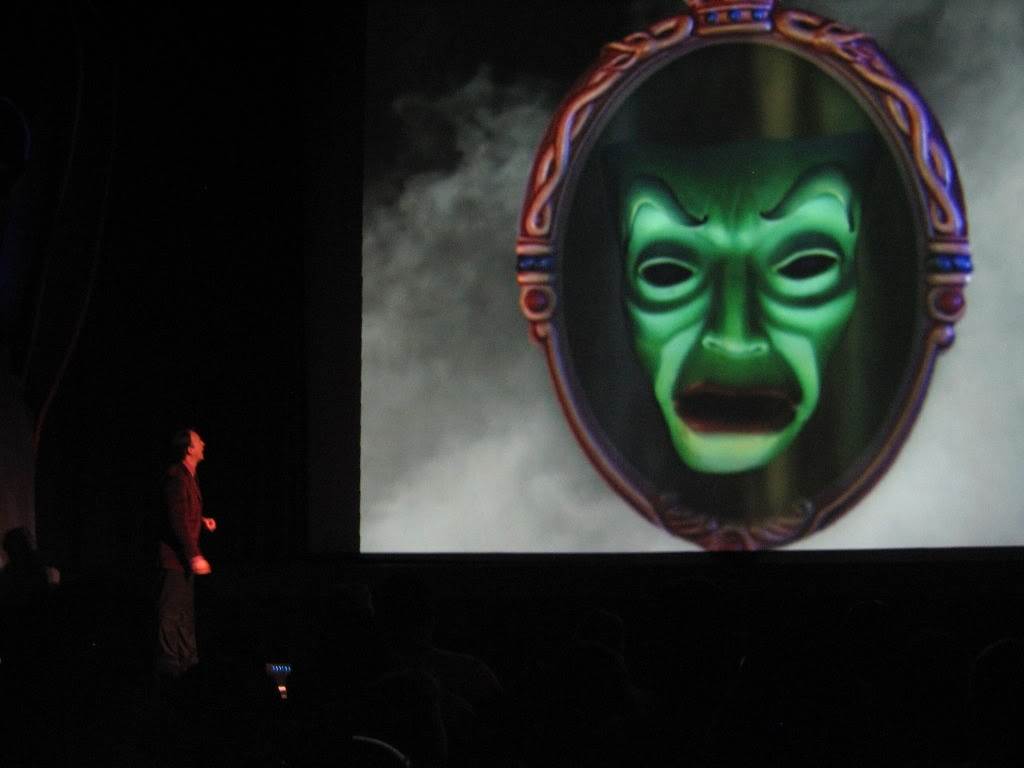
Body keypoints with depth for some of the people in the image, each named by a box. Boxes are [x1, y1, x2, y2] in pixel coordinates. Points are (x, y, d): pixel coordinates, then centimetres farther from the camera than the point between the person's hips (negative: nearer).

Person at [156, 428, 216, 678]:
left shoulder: (188, 476, 12)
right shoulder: (176, 477, -19)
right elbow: (178, 520, -24)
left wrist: (202, 521, 7)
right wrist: (194, 556, -25)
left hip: (185, 557, 10)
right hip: (176, 555, -10)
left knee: (186, 610, 16)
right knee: (172, 610, -6)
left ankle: (187, 657, 24)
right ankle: (168, 661, -2)